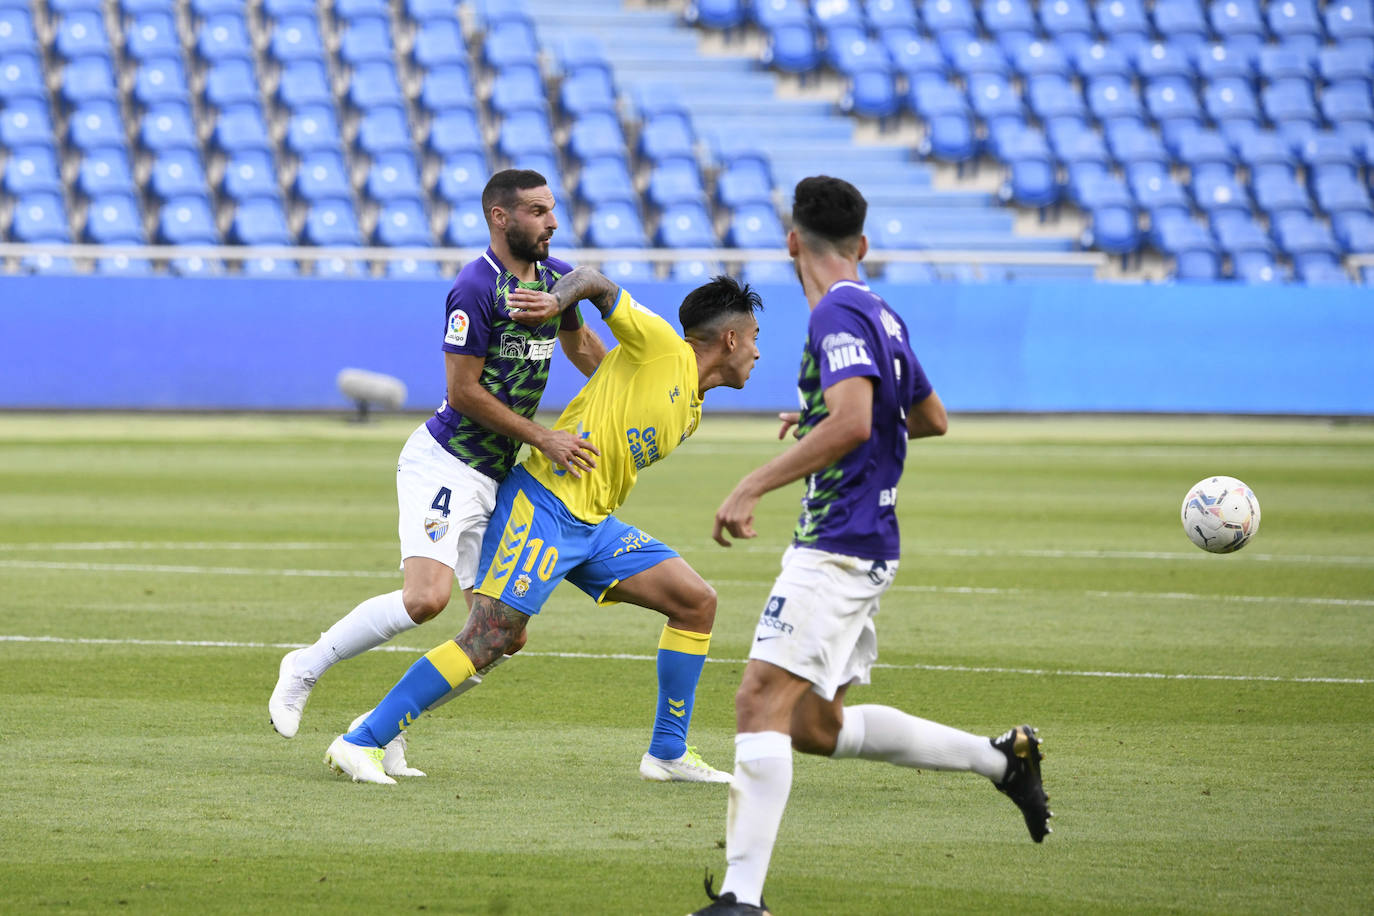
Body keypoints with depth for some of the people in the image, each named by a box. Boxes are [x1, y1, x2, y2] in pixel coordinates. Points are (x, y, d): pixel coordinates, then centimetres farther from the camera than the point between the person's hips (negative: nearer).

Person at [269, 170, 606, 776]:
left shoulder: (557, 278, 9)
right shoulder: (476, 288, -17)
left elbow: (580, 345, 29)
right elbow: (464, 391, -17)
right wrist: (542, 438, -19)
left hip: (497, 476, 8)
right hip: (446, 461, -8)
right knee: (426, 598, -26)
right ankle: (305, 669, -6)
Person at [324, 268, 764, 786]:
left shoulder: (691, 413, 20)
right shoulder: (659, 346, -5)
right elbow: (596, 283, -4)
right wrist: (556, 298, -22)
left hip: (594, 526, 9)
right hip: (543, 505, -9)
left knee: (697, 602, 4)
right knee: (488, 639, -17)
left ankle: (668, 753, 11)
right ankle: (361, 744, -14)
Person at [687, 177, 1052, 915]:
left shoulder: (839, 314, -14)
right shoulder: (879, 315, 14)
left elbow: (851, 423, -28)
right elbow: (930, 419, 26)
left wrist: (753, 487, -27)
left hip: (838, 547, -10)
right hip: (860, 547, 10)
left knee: (762, 703, -15)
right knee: (814, 726, 17)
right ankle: (1001, 757, 24)